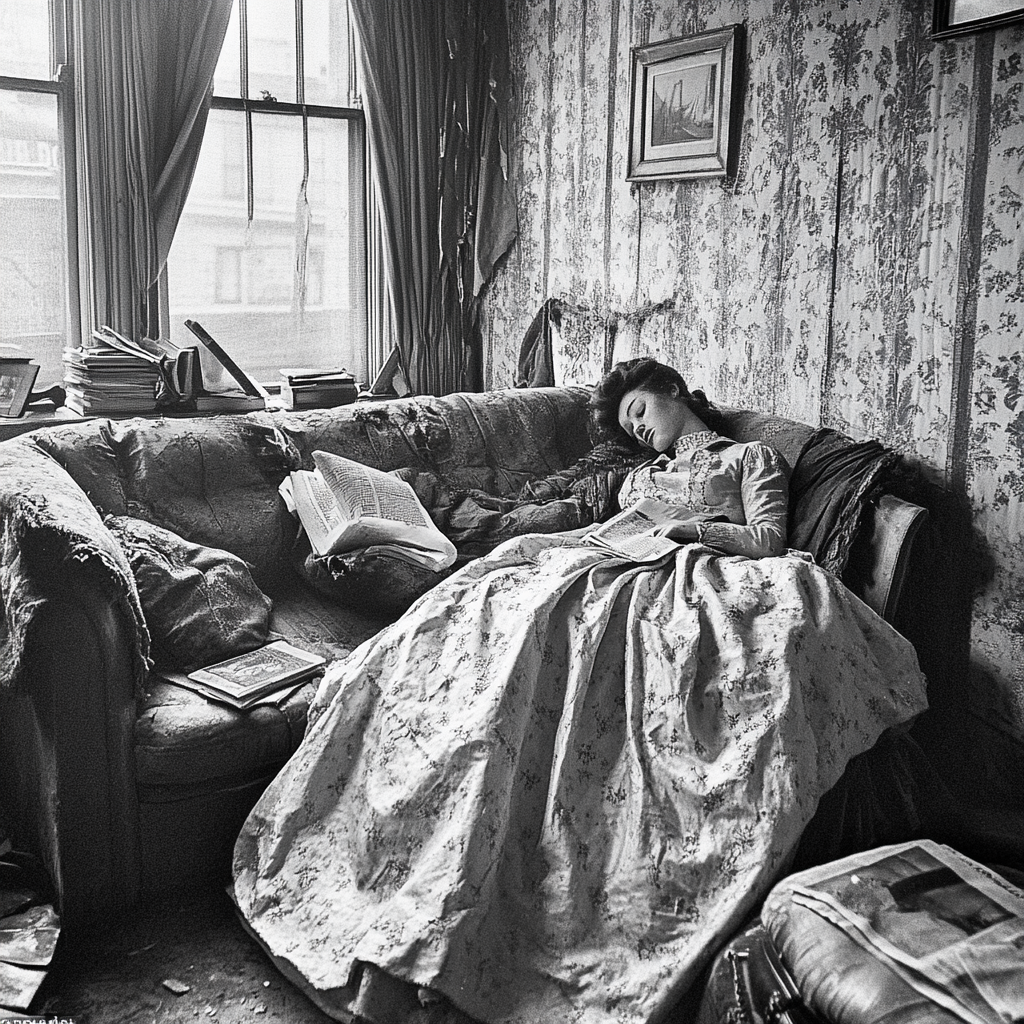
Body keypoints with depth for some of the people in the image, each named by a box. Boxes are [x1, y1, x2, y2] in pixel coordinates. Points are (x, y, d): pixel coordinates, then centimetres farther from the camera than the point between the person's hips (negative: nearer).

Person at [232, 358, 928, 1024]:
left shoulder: (751, 456, 25)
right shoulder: (639, 477, 38)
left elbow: (770, 539, 11)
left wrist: (689, 525, -2)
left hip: (688, 584, -3)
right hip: (611, 577, 3)